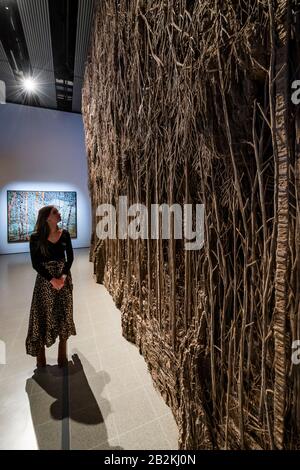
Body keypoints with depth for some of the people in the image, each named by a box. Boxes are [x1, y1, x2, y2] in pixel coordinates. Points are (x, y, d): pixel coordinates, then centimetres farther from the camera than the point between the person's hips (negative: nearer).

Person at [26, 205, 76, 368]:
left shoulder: (65, 234, -2)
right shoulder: (36, 237, -10)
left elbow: (70, 257, 0)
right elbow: (35, 263, -10)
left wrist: (64, 275, -14)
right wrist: (51, 279, -18)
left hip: (64, 277, 3)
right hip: (45, 279, -2)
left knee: (64, 313, 10)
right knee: (42, 315, 5)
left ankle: (62, 354, 30)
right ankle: (40, 356, 26)